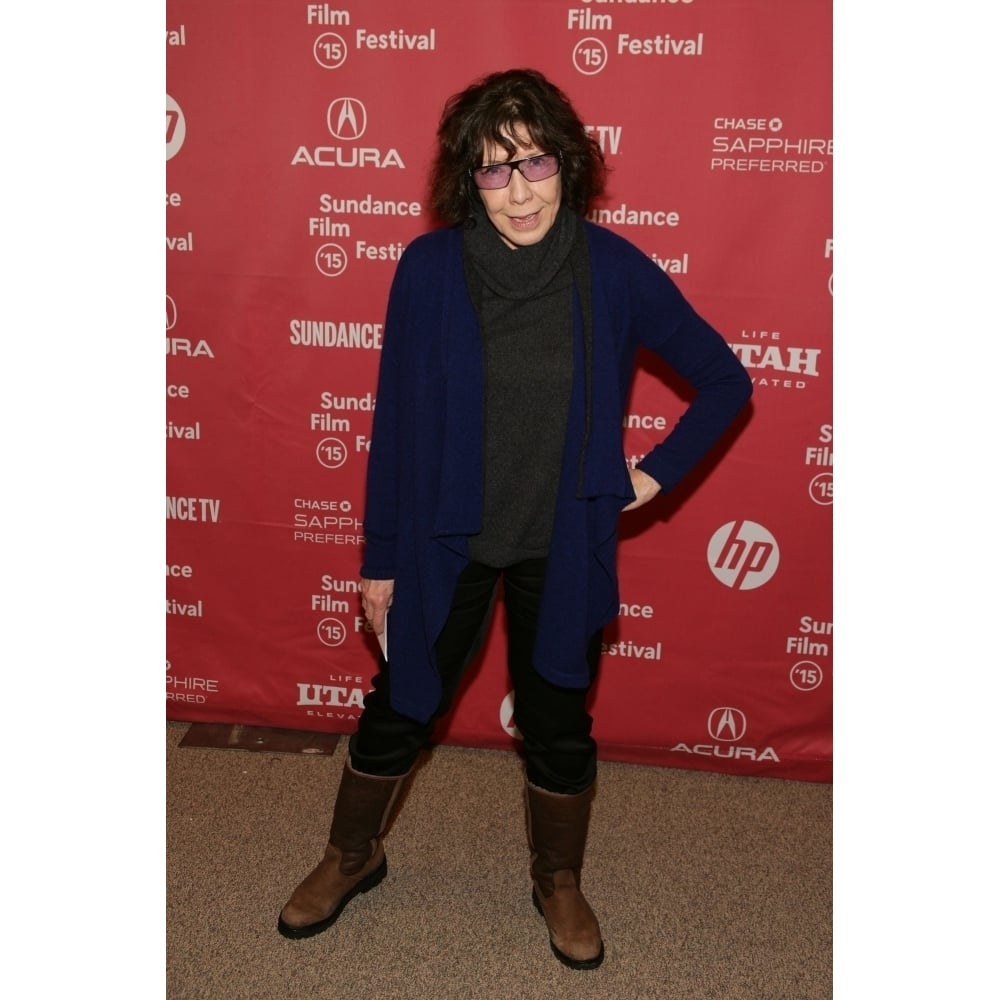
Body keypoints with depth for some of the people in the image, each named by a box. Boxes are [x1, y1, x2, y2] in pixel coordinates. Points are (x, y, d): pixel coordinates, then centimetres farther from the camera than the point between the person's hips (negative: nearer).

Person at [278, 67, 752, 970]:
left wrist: (658, 472, -5)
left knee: (558, 726, 15)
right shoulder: (429, 268, -13)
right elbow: (395, 421, -6)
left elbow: (724, 380, 0)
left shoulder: (615, 271, -13)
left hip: (562, 549, 0)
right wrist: (381, 558, -2)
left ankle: (560, 882, 42)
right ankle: (352, 856, 44)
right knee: (400, 709, 16)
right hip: (444, 540, 0)